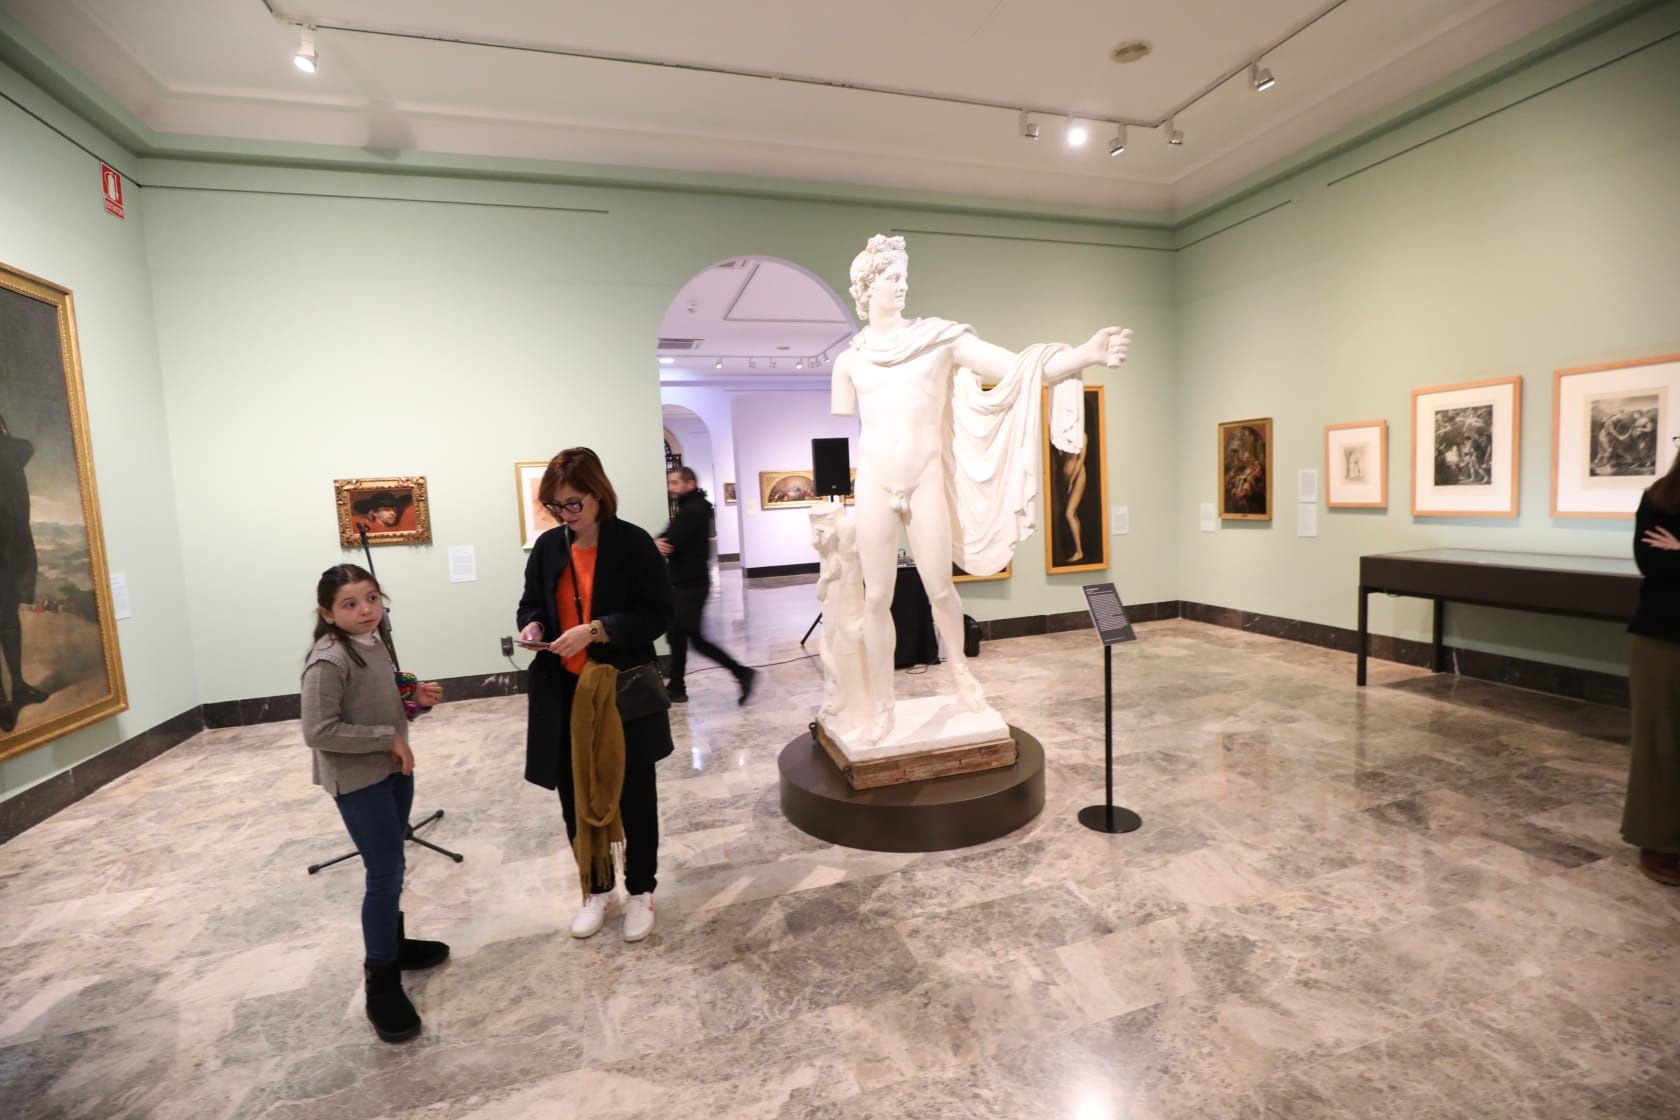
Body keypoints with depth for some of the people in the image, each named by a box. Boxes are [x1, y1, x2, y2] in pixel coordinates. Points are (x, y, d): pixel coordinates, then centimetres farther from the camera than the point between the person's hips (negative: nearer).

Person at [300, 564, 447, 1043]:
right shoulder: (328, 661, -22)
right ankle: (382, 986, 11)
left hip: (394, 769, 8)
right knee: (385, 874, -3)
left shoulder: (376, 645, 4)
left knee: (392, 867, 21)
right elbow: (318, 731, -25)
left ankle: (394, 942, 41)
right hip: (358, 780, -8)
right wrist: (387, 739, -22)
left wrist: (417, 698, -3)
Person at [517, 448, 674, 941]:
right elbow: (531, 602, 15)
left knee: (634, 795, 10)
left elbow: (657, 614, -13)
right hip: (563, 692, 4)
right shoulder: (547, 546, 4)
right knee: (576, 797, 14)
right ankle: (595, 889, 35)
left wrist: (596, 630, -24)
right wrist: (532, 626, -8)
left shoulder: (633, 543, -11)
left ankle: (640, 891, 31)